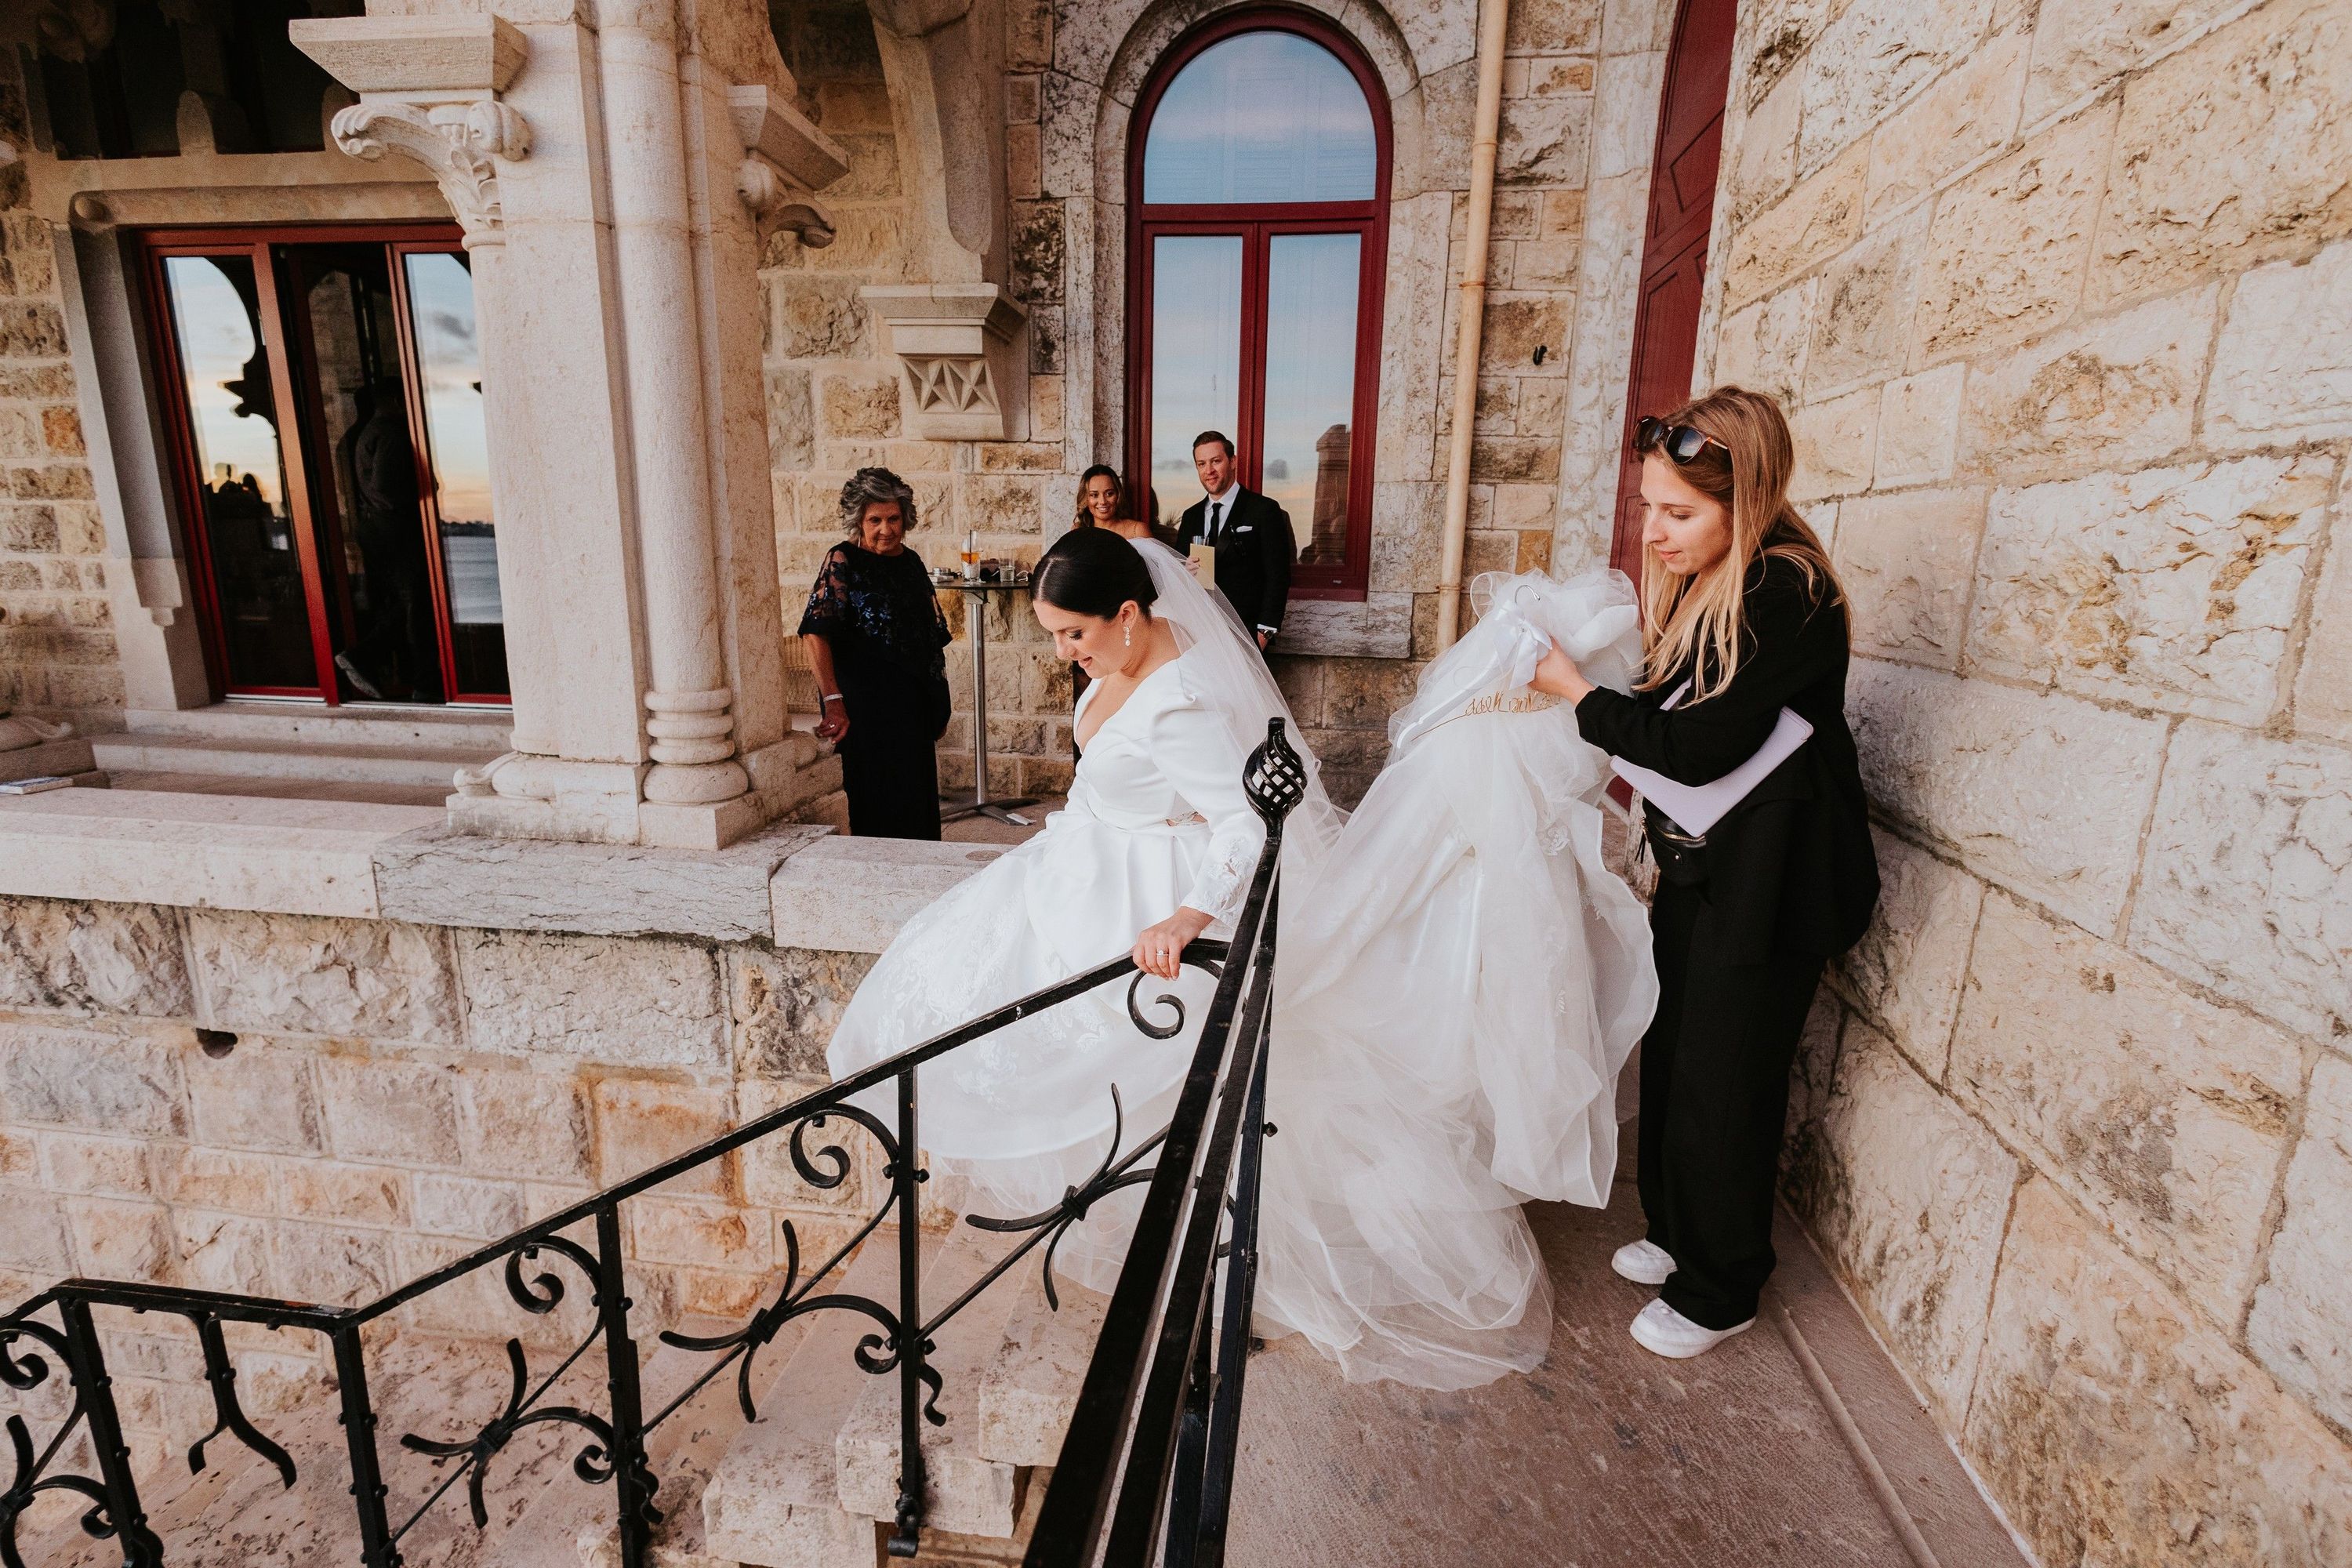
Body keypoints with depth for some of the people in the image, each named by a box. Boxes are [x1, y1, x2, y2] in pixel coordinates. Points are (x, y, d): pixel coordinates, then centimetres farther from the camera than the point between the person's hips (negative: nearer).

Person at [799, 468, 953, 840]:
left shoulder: (911, 561, 10)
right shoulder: (843, 561, -9)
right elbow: (815, 632, -19)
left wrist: (939, 707, 16)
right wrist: (833, 702, -28)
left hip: (916, 705, 7)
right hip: (869, 708, -6)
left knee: (919, 807, 14)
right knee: (882, 814, -1)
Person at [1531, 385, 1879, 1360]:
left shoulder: (1786, 596, -22)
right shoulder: (1700, 586, 4)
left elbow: (1698, 749, -25)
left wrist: (1578, 694, -18)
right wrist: (1580, 665, -2)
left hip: (1768, 886, -8)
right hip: (1700, 867, 8)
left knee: (1722, 1086, 4)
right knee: (1671, 1056, 18)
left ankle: (1720, 1294, 27)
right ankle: (1676, 1234, 40)